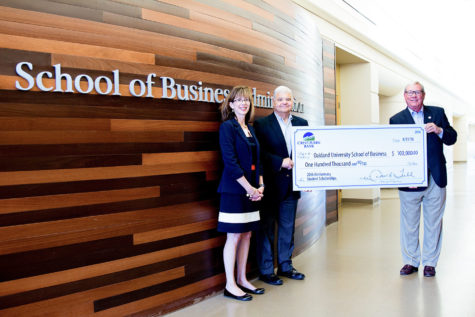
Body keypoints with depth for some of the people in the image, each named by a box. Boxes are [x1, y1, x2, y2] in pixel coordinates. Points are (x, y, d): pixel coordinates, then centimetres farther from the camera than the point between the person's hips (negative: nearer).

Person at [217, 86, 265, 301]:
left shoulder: (250, 129, 15)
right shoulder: (227, 127, -8)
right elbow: (230, 162, -16)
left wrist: (260, 185, 3)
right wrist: (249, 188, -16)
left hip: (251, 190, 8)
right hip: (234, 189, -7)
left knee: (246, 235, 11)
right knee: (234, 237, -2)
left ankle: (242, 280, 23)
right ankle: (230, 285, 9)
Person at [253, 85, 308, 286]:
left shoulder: (302, 124, 10)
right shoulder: (262, 124, -4)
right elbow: (260, 153, -12)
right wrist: (280, 162, -21)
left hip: (291, 185, 5)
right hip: (270, 185, -5)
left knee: (288, 228, 14)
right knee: (267, 228, 5)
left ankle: (285, 266, 29)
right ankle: (265, 271, 16)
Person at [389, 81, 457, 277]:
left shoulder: (437, 113, 8)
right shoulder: (396, 119, 2)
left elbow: (452, 139, 6)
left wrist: (439, 130, -15)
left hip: (436, 180, 2)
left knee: (433, 223, 10)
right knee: (409, 224, 8)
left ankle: (430, 262, 23)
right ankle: (411, 261, 24)